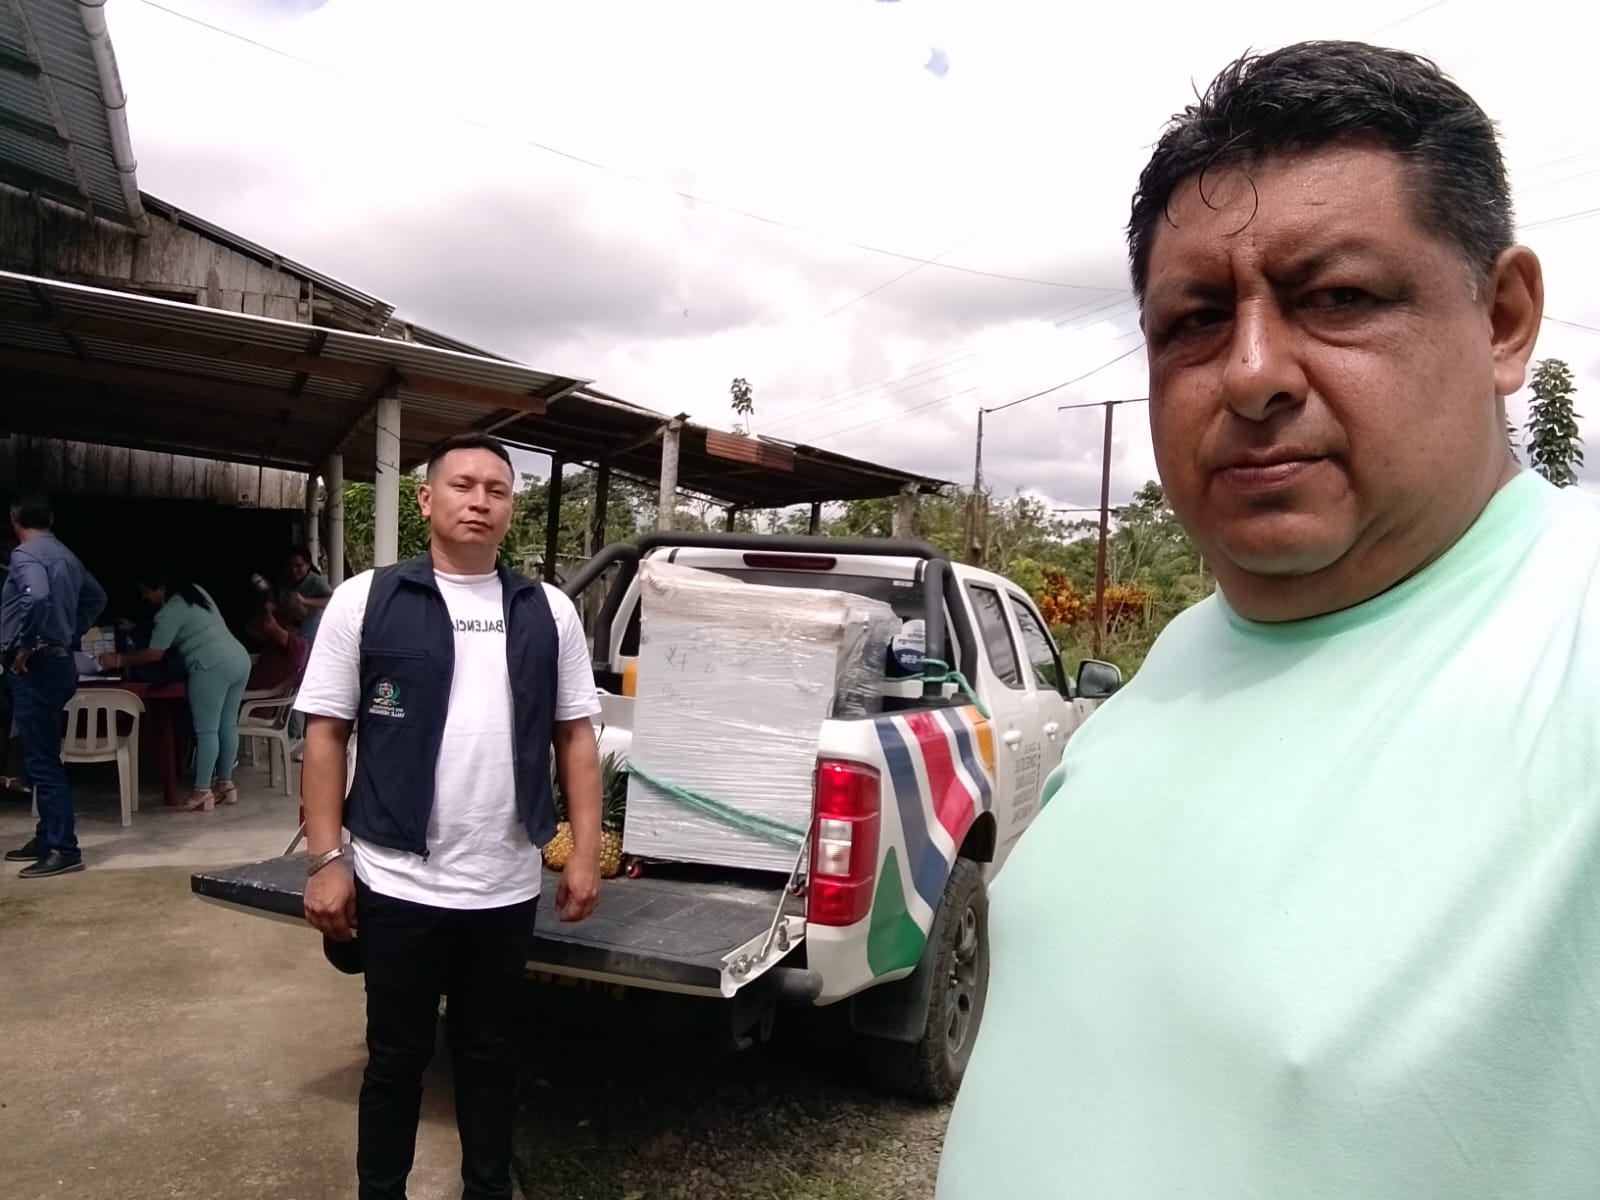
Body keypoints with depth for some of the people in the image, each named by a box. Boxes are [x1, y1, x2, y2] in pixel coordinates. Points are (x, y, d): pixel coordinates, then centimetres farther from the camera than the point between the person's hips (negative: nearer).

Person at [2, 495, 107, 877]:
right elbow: (97, 597, 30)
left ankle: (65, 849, -5)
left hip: (34, 667, -9)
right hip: (57, 663, 9)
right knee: (43, 756, 17)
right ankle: (47, 837, 24)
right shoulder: (65, 555, 15)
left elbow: (37, 596, -32)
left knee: (42, 760, -7)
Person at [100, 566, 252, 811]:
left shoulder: (170, 612, -7)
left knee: (206, 730, -3)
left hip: (213, 668, -9)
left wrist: (118, 660, 6)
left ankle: (202, 791, 1)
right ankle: (225, 783, 19)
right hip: (239, 659, 9)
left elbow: (154, 654, -7)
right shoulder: (196, 591, 19)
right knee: (228, 726, 13)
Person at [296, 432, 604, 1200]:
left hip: (508, 886, 2)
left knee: (489, 1052, 19)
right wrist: (326, 859, -5)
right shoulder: (366, 600, -2)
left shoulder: (549, 612, 5)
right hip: (398, 883, -2)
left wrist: (586, 851, 3)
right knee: (397, 1057, 15)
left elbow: (575, 736, 7)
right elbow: (326, 734, -1)